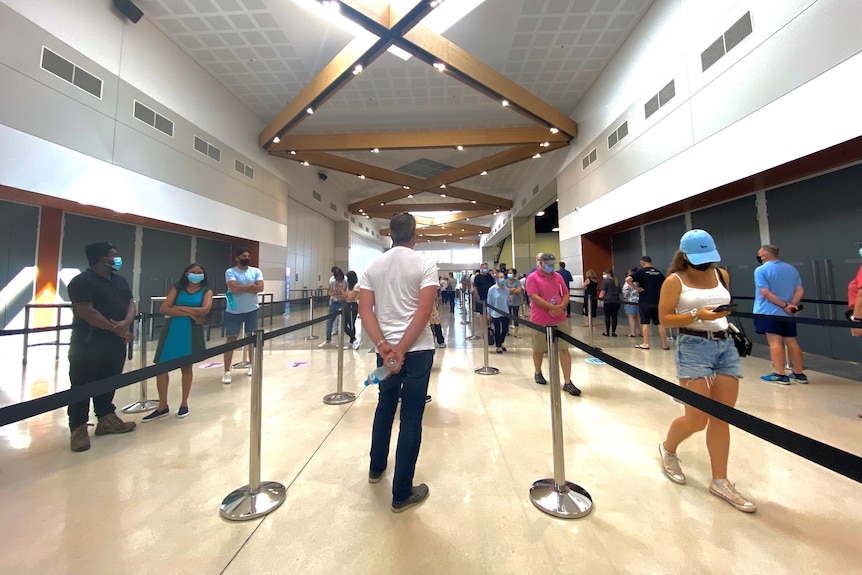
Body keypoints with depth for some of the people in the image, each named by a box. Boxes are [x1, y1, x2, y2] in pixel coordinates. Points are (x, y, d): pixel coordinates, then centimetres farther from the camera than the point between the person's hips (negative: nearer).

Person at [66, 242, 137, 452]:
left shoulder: (119, 280, 12)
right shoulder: (82, 281, -11)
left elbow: (130, 303, 8)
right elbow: (87, 312, -18)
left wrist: (126, 322, -13)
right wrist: (116, 329, -14)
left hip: (116, 344, 7)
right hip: (87, 344, -7)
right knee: (82, 386, 3)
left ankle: (106, 418, 27)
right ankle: (78, 428, 13)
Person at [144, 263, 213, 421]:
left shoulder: (206, 291, 2)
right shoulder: (177, 288, 5)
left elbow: (205, 310, -15)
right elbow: (163, 310, -6)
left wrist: (179, 308, -12)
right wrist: (188, 313, -15)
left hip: (191, 331, -2)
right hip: (172, 330, 2)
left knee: (187, 367, 9)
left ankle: (184, 403, 23)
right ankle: (163, 406, 16)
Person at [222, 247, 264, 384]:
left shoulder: (256, 271, 2)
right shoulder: (230, 272, -5)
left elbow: (260, 288, -11)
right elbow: (233, 288, -21)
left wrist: (241, 288, -14)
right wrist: (251, 286, -11)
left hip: (251, 310, 3)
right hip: (233, 311, -3)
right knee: (231, 340, 2)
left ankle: (251, 364, 29)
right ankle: (227, 371, 10)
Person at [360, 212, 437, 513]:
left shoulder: (373, 267, 5)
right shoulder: (426, 265, -6)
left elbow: (365, 310, -3)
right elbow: (424, 311, -16)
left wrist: (384, 346, -9)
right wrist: (402, 350, -14)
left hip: (385, 349, 4)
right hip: (418, 350, -4)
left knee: (384, 407, 24)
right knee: (411, 418, 7)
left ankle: (376, 467, 44)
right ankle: (402, 493, 21)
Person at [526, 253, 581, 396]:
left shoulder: (558, 277, 10)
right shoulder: (532, 278, -6)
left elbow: (566, 294, 11)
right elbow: (535, 297, -16)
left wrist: (562, 307, -9)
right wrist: (553, 307, -20)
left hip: (559, 319, 4)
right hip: (540, 321, -4)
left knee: (564, 349, 0)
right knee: (539, 350, 11)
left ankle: (567, 383, 6)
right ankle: (538, 373, 36)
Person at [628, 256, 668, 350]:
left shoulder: (641, 272, -5)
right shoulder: (659, 273, 8)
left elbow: (628, 279, -19)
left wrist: (636, 288, -11)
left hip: (645, 302, -4)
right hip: (657, 301, 4)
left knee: (645, 323, 2)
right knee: (660, 323, 9)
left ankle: (645, 344, 5)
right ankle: (664, 344, 13)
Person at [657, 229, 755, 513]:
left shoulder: (722, 275, 11)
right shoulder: (675, 281, -6)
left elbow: (726, 307, 26)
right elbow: (664, 319, -9)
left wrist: (726, 318, 14)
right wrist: (697, 315, -21)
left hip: (726, 347, 6)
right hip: (694, 348, -6)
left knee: (722, 418, 7)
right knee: (697, 419, -4)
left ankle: (720, 481, 21)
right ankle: (667, 448, 26)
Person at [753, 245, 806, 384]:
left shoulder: (761, 270, -10)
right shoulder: (792, 269, 12)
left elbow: (765, 293, -16)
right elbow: (799, 290, 6)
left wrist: (784, 306, -10)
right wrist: (791, 305, -3)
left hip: (768, 312, -7)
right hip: (787, 313, 7)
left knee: (775, 342, -5)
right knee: (791, 341, 12)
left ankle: (780, 375, -1)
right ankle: (799, 374, 21)